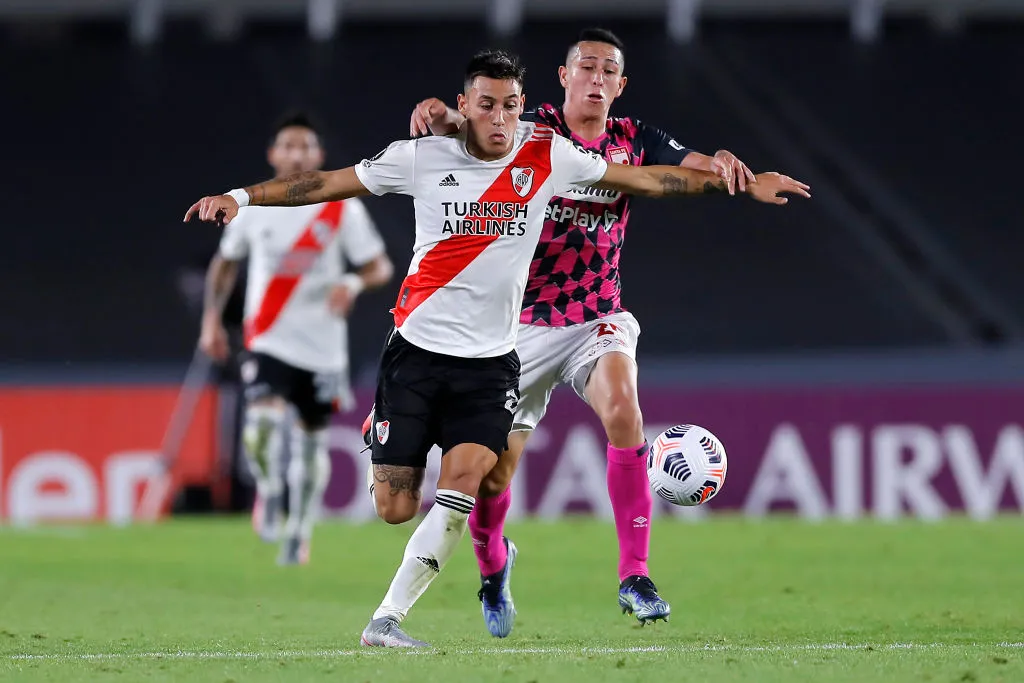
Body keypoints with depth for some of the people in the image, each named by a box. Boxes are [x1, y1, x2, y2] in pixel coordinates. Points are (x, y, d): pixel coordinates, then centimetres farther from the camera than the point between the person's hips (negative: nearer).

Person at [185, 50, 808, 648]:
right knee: (395, 510, -4)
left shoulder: (546, 157, 0)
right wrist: (241, 197, -6)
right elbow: (325, 183, 2)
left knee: (464, 476, -21)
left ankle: (388, 617, -16)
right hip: (417, 349, -1)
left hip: (491, 361, 1)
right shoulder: (422, 158, -3)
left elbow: (647, 179, 7)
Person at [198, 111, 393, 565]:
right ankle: (268, 492, 7)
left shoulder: (343, 209, -4)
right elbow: (225, 263, 16)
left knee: (312, 437, 9)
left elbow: (380, 266, -1)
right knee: (262, 425, -23)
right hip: (269, 340, -1)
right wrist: (212, 319, 9)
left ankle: (299, 532, 27)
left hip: (322, 345, 1)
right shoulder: (251, 206, 0)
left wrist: (354, 283, -22)